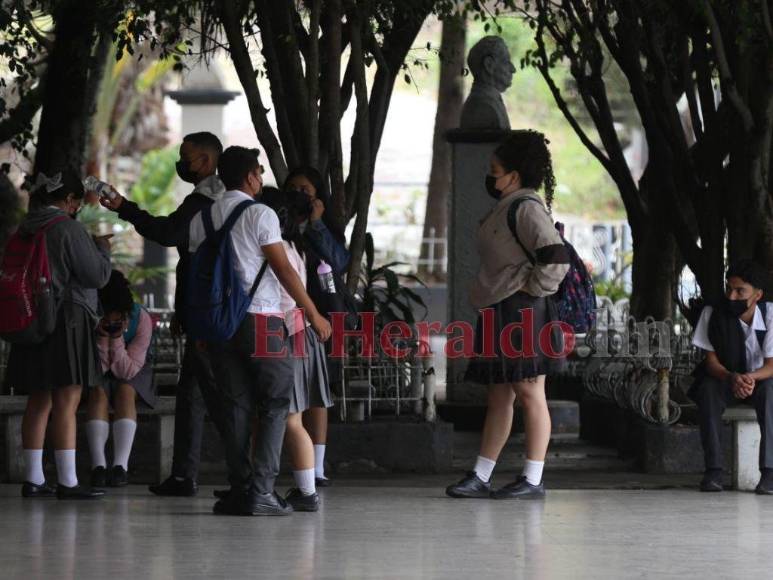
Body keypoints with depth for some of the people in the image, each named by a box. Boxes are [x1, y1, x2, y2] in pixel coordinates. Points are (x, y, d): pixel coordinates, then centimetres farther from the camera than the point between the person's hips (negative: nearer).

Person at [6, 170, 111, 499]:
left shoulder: (25, 230, 10)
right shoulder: (68, 228, -12)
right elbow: (98, 275, -11)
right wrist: (102, 249, 10)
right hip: (67, 321, -8)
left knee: (39, 403, 12)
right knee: (66, 404, -7)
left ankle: (33, 479, 13)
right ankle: (67, 482, -9)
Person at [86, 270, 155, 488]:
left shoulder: (141, 319, -24)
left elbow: (127, 371, -23)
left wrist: (117, 337, -37)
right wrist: (102, 336, -36)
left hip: (133, 374, -1)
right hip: (101, 375, 1)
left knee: (125, 391, -33)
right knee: (98, 393, -32)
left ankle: (121, 465, -43)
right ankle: (98, 465, -41)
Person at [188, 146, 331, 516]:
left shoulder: (202, 218, 11)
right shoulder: (260, 214, -5)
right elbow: (283, 269, -7)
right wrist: (314, 314, -2)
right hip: (260, 318, -5)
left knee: (234, 405, 7)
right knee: (275, 403, 0)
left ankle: (239, 490, 4)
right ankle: (261, 491, -9)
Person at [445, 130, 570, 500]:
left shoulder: (527, 208, -13)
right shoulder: (504, 208, 18)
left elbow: (556, 258, -23)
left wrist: (533, 288, -15)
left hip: (523, 312, -10)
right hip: (500, 313, 10)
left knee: (529, 393, -6)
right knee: (498, 398, 11)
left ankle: (533, 480, -4)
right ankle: (480, 478, 13)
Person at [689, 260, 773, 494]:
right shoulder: (713, 314, -14)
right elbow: (711, 360, -14)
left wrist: (751, 378, -44)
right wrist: (731, 378, -38)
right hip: (724, 378, 1)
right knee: (707, 389, -32)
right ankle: (713, 470, -33)